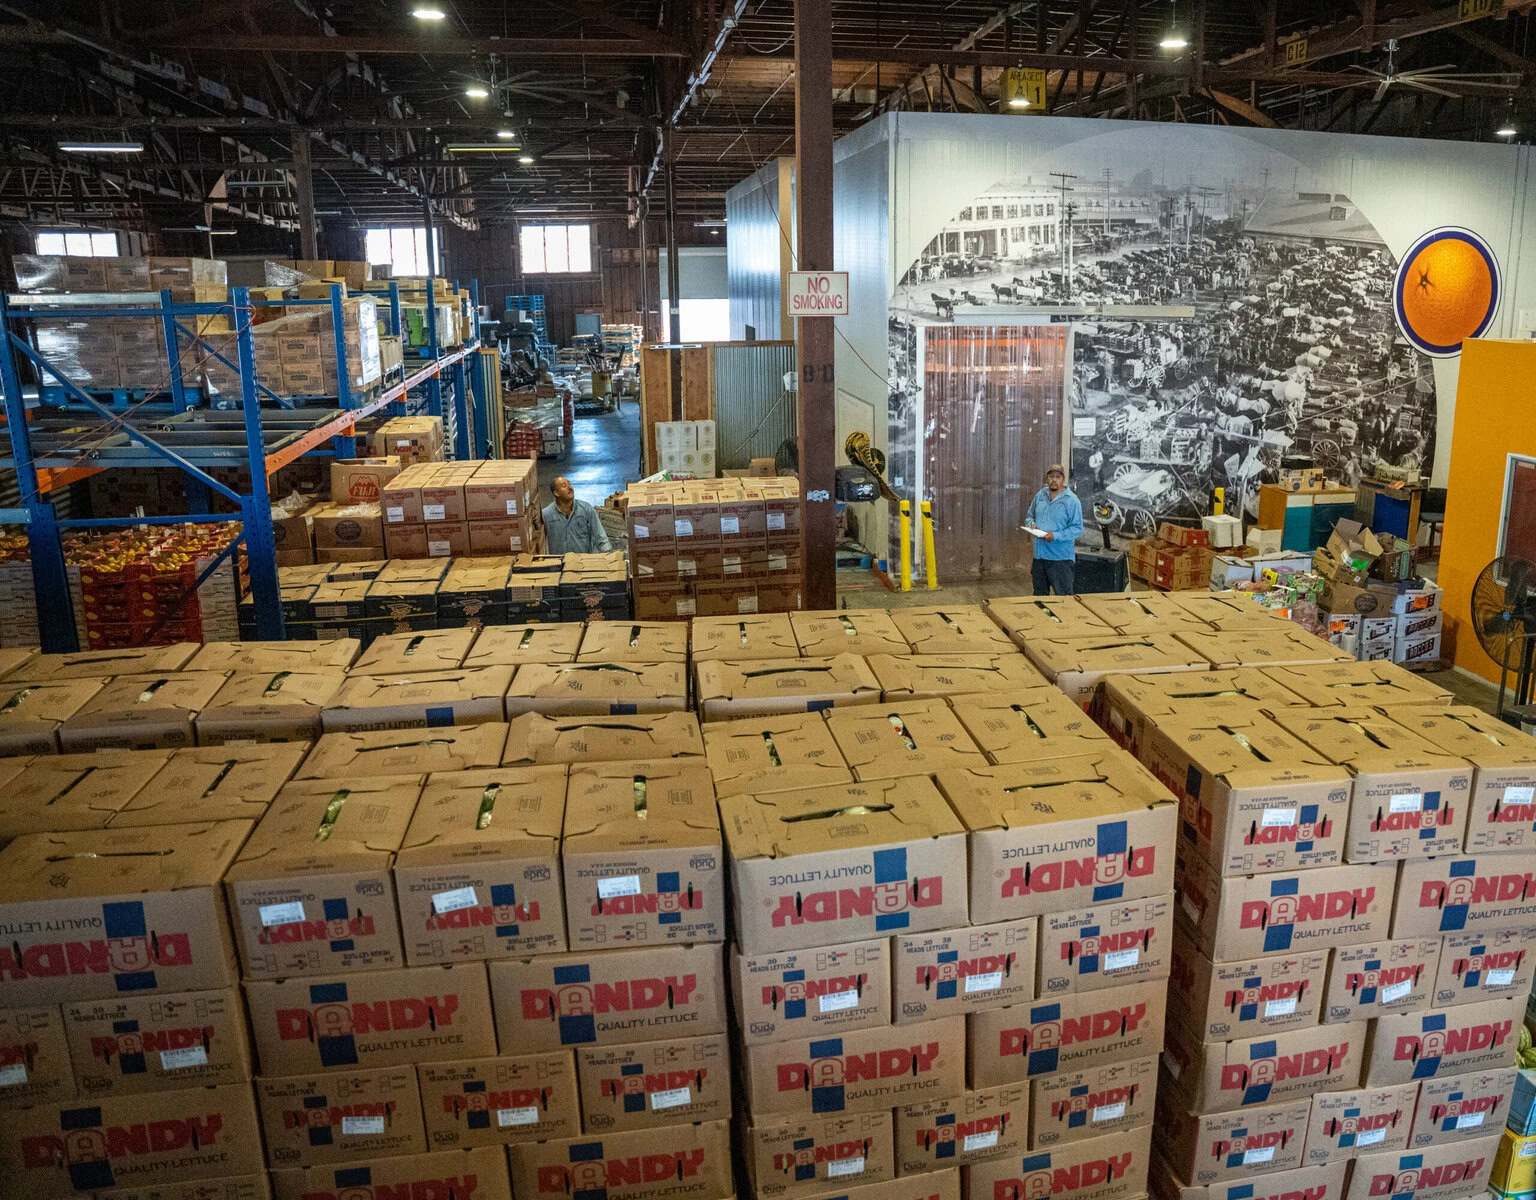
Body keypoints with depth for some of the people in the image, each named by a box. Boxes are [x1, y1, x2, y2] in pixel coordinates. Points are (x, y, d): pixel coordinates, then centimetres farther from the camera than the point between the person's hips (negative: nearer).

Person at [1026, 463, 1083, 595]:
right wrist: (1031, 524, -3)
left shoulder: (1072, 500, -10)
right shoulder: (1040, 495, 8)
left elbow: (1077, 529, -12)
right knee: (1039, 595, 18)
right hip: (1039, 555, 6)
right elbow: (1029, 515, 20)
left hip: (1061, 558, -6)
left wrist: (1056, 536, -23)